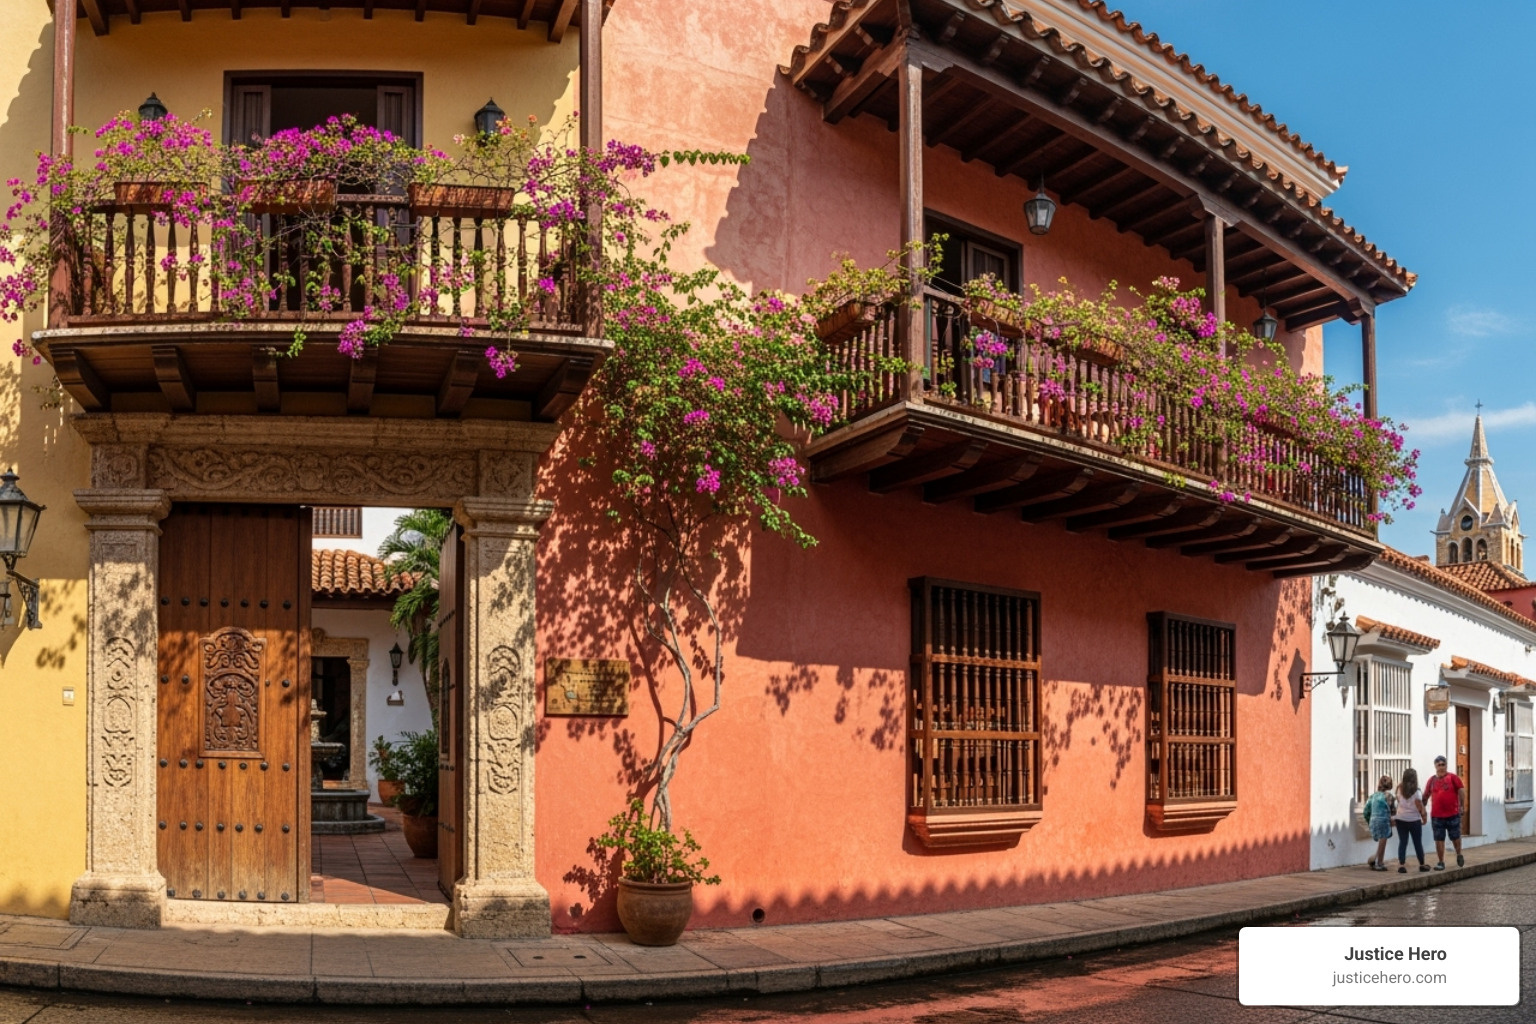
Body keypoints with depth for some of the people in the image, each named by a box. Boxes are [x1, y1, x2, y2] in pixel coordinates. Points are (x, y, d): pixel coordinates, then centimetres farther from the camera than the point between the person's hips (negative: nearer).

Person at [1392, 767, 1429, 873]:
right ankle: (1422, 865, 22)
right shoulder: (1416, 792, -14)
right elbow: (1420, 808, -12)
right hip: (1414, 820, -3)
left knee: (1402, 842, 4)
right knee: (1418, 843, 11)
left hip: (1400, 819, 3)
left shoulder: (1400, 790, -4)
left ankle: (1401, 865, -5)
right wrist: (1424, 817, 2)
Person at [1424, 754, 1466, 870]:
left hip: (1453, 814, -2)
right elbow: (1426, 795, 12)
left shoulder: (1452, 777, -4)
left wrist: (1462, 806, -7)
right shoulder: (1432, 780, 6)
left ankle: (1459, 855, 36)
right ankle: (1440, 862, 10)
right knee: (1439, 839, 3)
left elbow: (1461, 790, -4)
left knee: (1455, 837, 10)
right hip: (1436, 816, 2)